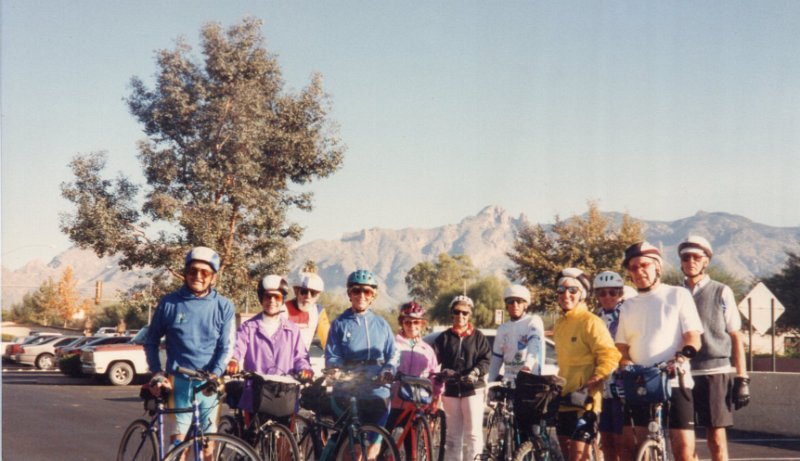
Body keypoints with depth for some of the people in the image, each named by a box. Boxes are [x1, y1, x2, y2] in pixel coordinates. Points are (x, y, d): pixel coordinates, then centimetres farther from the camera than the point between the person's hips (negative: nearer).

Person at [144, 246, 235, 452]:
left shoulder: (224, 306, 1)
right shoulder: (169, 303, 2)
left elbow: (226, 347, 1)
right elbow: (151, 342, 12)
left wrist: (214, 375, -13)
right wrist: (157, 372, 1)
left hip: (209, 384, 0)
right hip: (179, 381, 0)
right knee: (179, 437, -3)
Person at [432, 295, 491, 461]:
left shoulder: (478, 337, 6)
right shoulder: (444, 338, 9)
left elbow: (486, 359, -1)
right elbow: (434, 359, 1)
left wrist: (476, 372, -18)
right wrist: (444, 371, -17)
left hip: (473, 388, -2)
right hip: (451, 389, 2)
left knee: (473, 432, -9)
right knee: (453, 433, 8)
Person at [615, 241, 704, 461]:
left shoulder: (678, 295, 7)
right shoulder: (628, 306, 19)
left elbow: (693, 338, -2)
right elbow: (621, 348, 13)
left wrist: (681, 358, -23)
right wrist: (625, 365, -10)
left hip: (674, 383, -4)